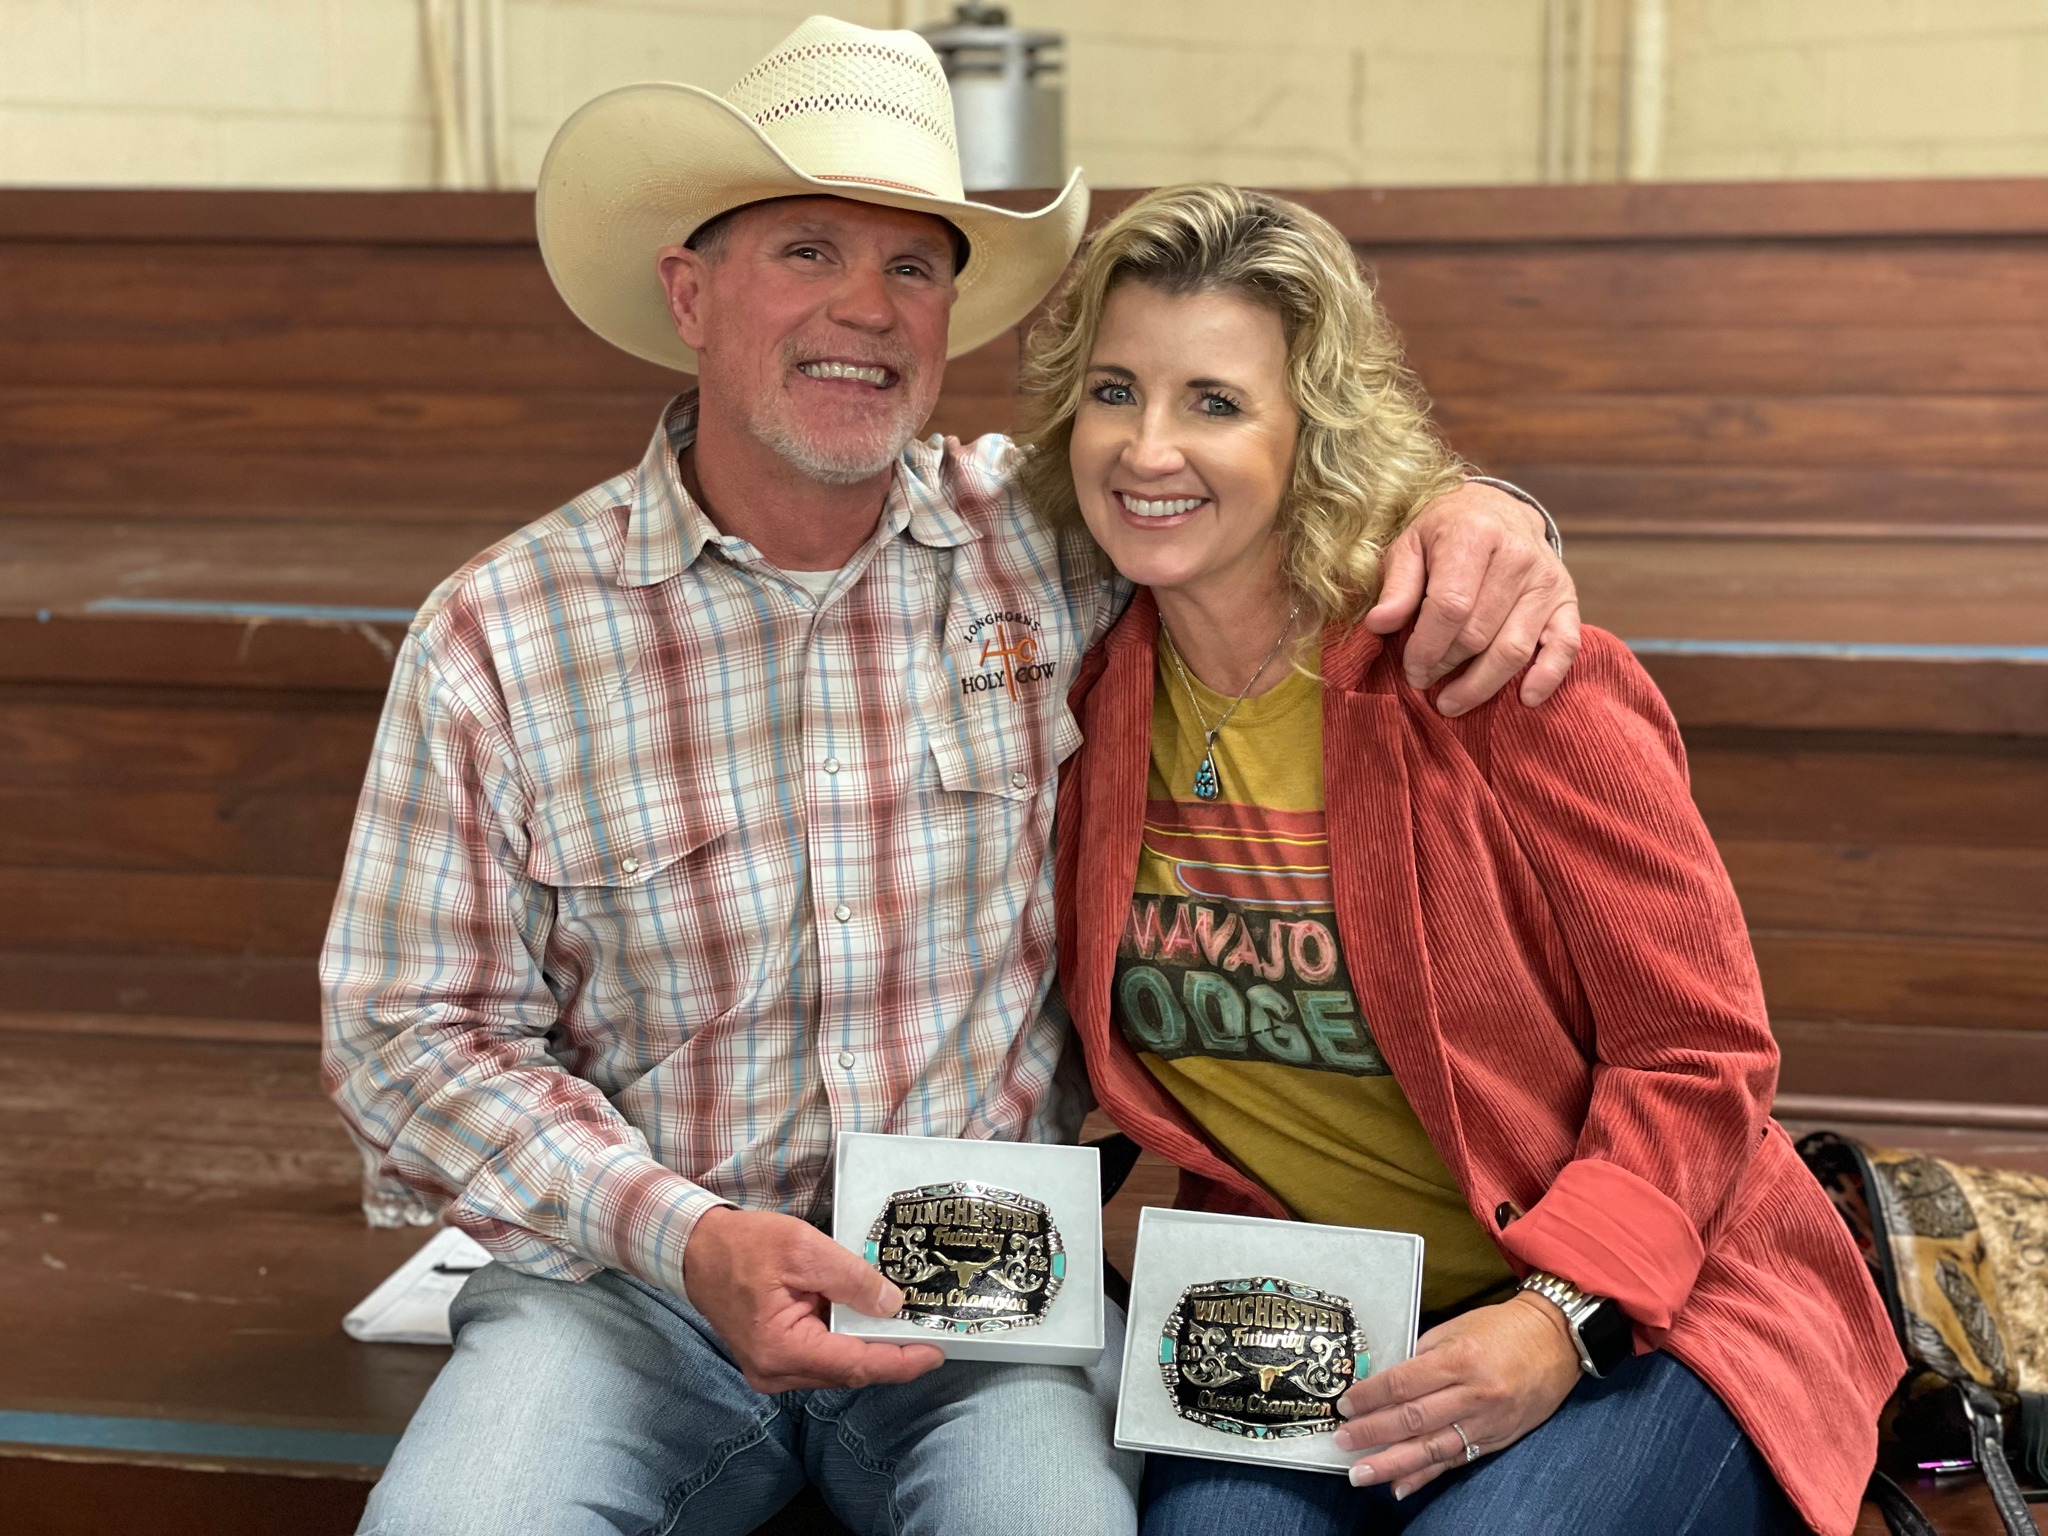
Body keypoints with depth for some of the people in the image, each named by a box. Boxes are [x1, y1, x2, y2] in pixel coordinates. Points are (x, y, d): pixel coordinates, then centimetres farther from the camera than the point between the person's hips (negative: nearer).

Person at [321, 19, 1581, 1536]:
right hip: (638, 1279, 0)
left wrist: (1474, 512, -8)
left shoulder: (1046, 541, 2)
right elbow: (410, 1035, -1)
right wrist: (687, 1238, -16)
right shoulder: (496, 635, -3)